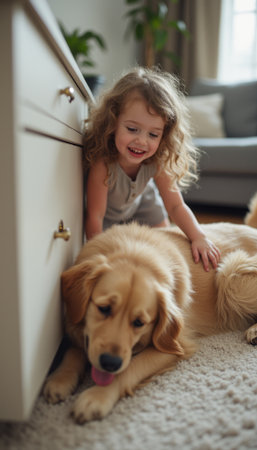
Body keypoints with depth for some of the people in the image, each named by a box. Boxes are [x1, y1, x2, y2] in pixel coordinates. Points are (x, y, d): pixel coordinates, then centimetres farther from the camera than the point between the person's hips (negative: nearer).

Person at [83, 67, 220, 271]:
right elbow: (95, 216, -35)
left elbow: (175, 205, -23)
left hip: (139, 202, 4)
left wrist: (199, 237, -37)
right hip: (107, 211, -3)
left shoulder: (158, 161, -29)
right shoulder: (102, 161, -42)